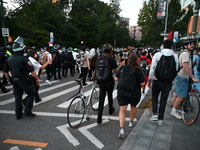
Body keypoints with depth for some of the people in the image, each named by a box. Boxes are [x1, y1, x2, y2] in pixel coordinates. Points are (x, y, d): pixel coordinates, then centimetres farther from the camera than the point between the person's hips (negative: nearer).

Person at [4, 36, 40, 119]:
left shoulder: (9, 59, 3)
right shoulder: (23, 58, -18)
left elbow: (5, 72, 11)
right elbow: (32, 70, -22)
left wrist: (10, 79, 23)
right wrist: (37, 78, -10)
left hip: (15, 81, 6)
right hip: (24, 80, -6)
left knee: (18, 97, 16)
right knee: (31, 93, 11)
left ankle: (18, 114, 25)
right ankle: (28, 112, 8)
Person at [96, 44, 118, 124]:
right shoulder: (112, 59, -12)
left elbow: (96, 70, 8)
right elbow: (116, 71, -12)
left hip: (101, 81, 3)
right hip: (109, 81, -2)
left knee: (101, 98, 4)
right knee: (110, 95, 21)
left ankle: (99, 118, 0)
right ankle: (111, 109, 45)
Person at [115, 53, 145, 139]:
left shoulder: (122, 67, -4)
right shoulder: (138, 70, -14)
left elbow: (116, 78, 2)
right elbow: (142, 83, -15)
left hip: (122, 92, 1)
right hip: (134, 93, -1)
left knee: (122, 110, 4)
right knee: (133, 106, 25)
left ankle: (121, 128, -8)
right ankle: (131, 122, 43)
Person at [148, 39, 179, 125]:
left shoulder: (157, 55, -9)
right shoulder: (175, 56, -2)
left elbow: (152, 69, -9)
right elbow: (176, 70, 3)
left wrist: (149, 80, 0)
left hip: (157, 81, -2)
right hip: (168, 82, 2)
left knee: (154, 97, 20)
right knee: (163, 100, 13)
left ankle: (155, 114, 8)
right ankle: (160, 119, 21)